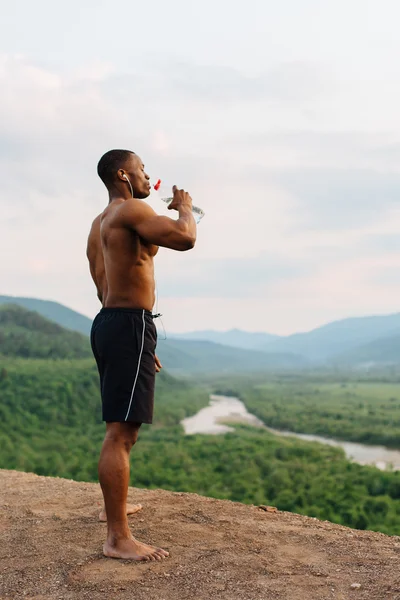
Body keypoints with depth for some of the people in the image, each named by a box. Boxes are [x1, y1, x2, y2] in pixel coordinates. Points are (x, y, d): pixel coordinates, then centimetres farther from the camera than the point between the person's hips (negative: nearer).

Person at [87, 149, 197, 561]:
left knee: (120, 430, 23)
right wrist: (184, 207, -2)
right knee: (122, 432, -12)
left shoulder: (101, 223, 20)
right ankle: (118, 538, -11)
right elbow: (185, 238, -25)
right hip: (129, 326, -11)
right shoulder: (130, 209, -11)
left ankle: (114, 502, 40)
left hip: (109, 322, 11)